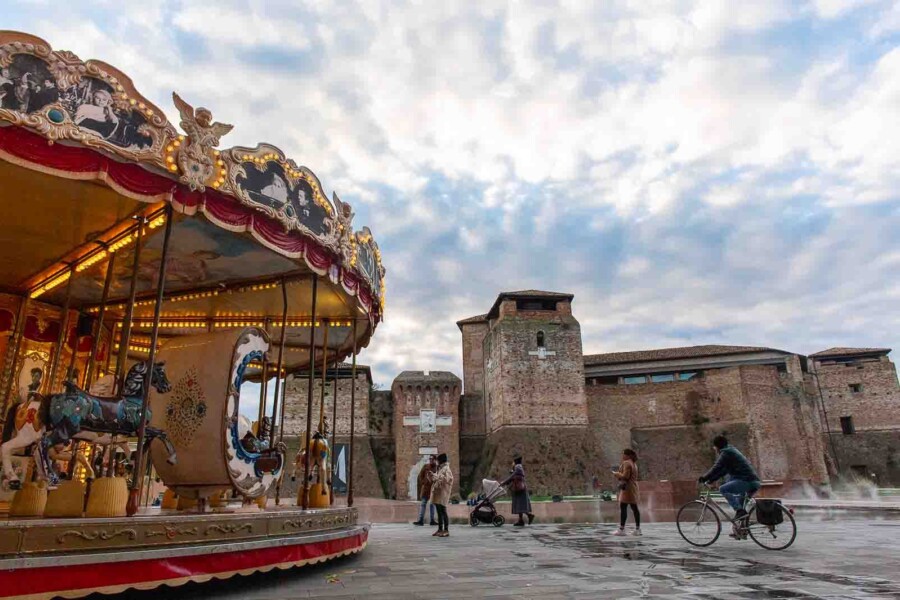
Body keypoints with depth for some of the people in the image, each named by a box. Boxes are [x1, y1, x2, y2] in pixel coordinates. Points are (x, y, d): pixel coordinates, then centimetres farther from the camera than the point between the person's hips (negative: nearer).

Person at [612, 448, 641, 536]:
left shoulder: (626, 463, -12)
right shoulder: (633, 463, 19)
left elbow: (625, 476, -20)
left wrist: (616, 473, -6)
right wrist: (619, 475, 15)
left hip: (627, 488, -10)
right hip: (633, 488, 10)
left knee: (623, 508, -9)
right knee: (634, 508, 9)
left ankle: (621, 529, -11)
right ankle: (637, 529, 11)